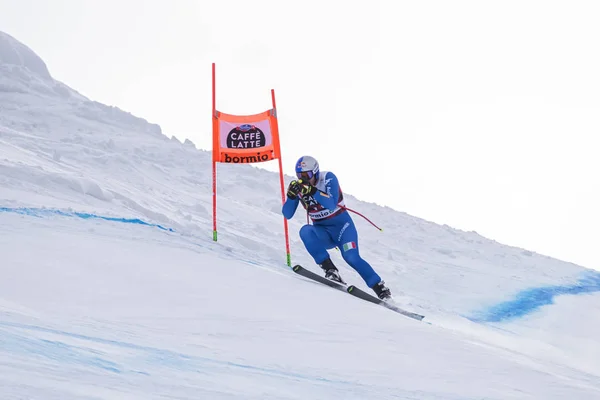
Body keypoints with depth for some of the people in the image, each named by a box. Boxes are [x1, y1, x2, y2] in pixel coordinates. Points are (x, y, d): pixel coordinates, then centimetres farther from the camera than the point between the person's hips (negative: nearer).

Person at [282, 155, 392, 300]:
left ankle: (380, 288, -8)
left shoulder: (328, 178, -14)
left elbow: (332, 205, -29)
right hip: (322, 232, 3)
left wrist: (312, 192, -39)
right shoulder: (298, 186, -4)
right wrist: (291, 195, -27)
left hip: (341, 224, -3)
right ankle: (330, 270, -31)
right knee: (305, 231, -29)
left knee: (351, 257, -25)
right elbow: (287, 215, -10)